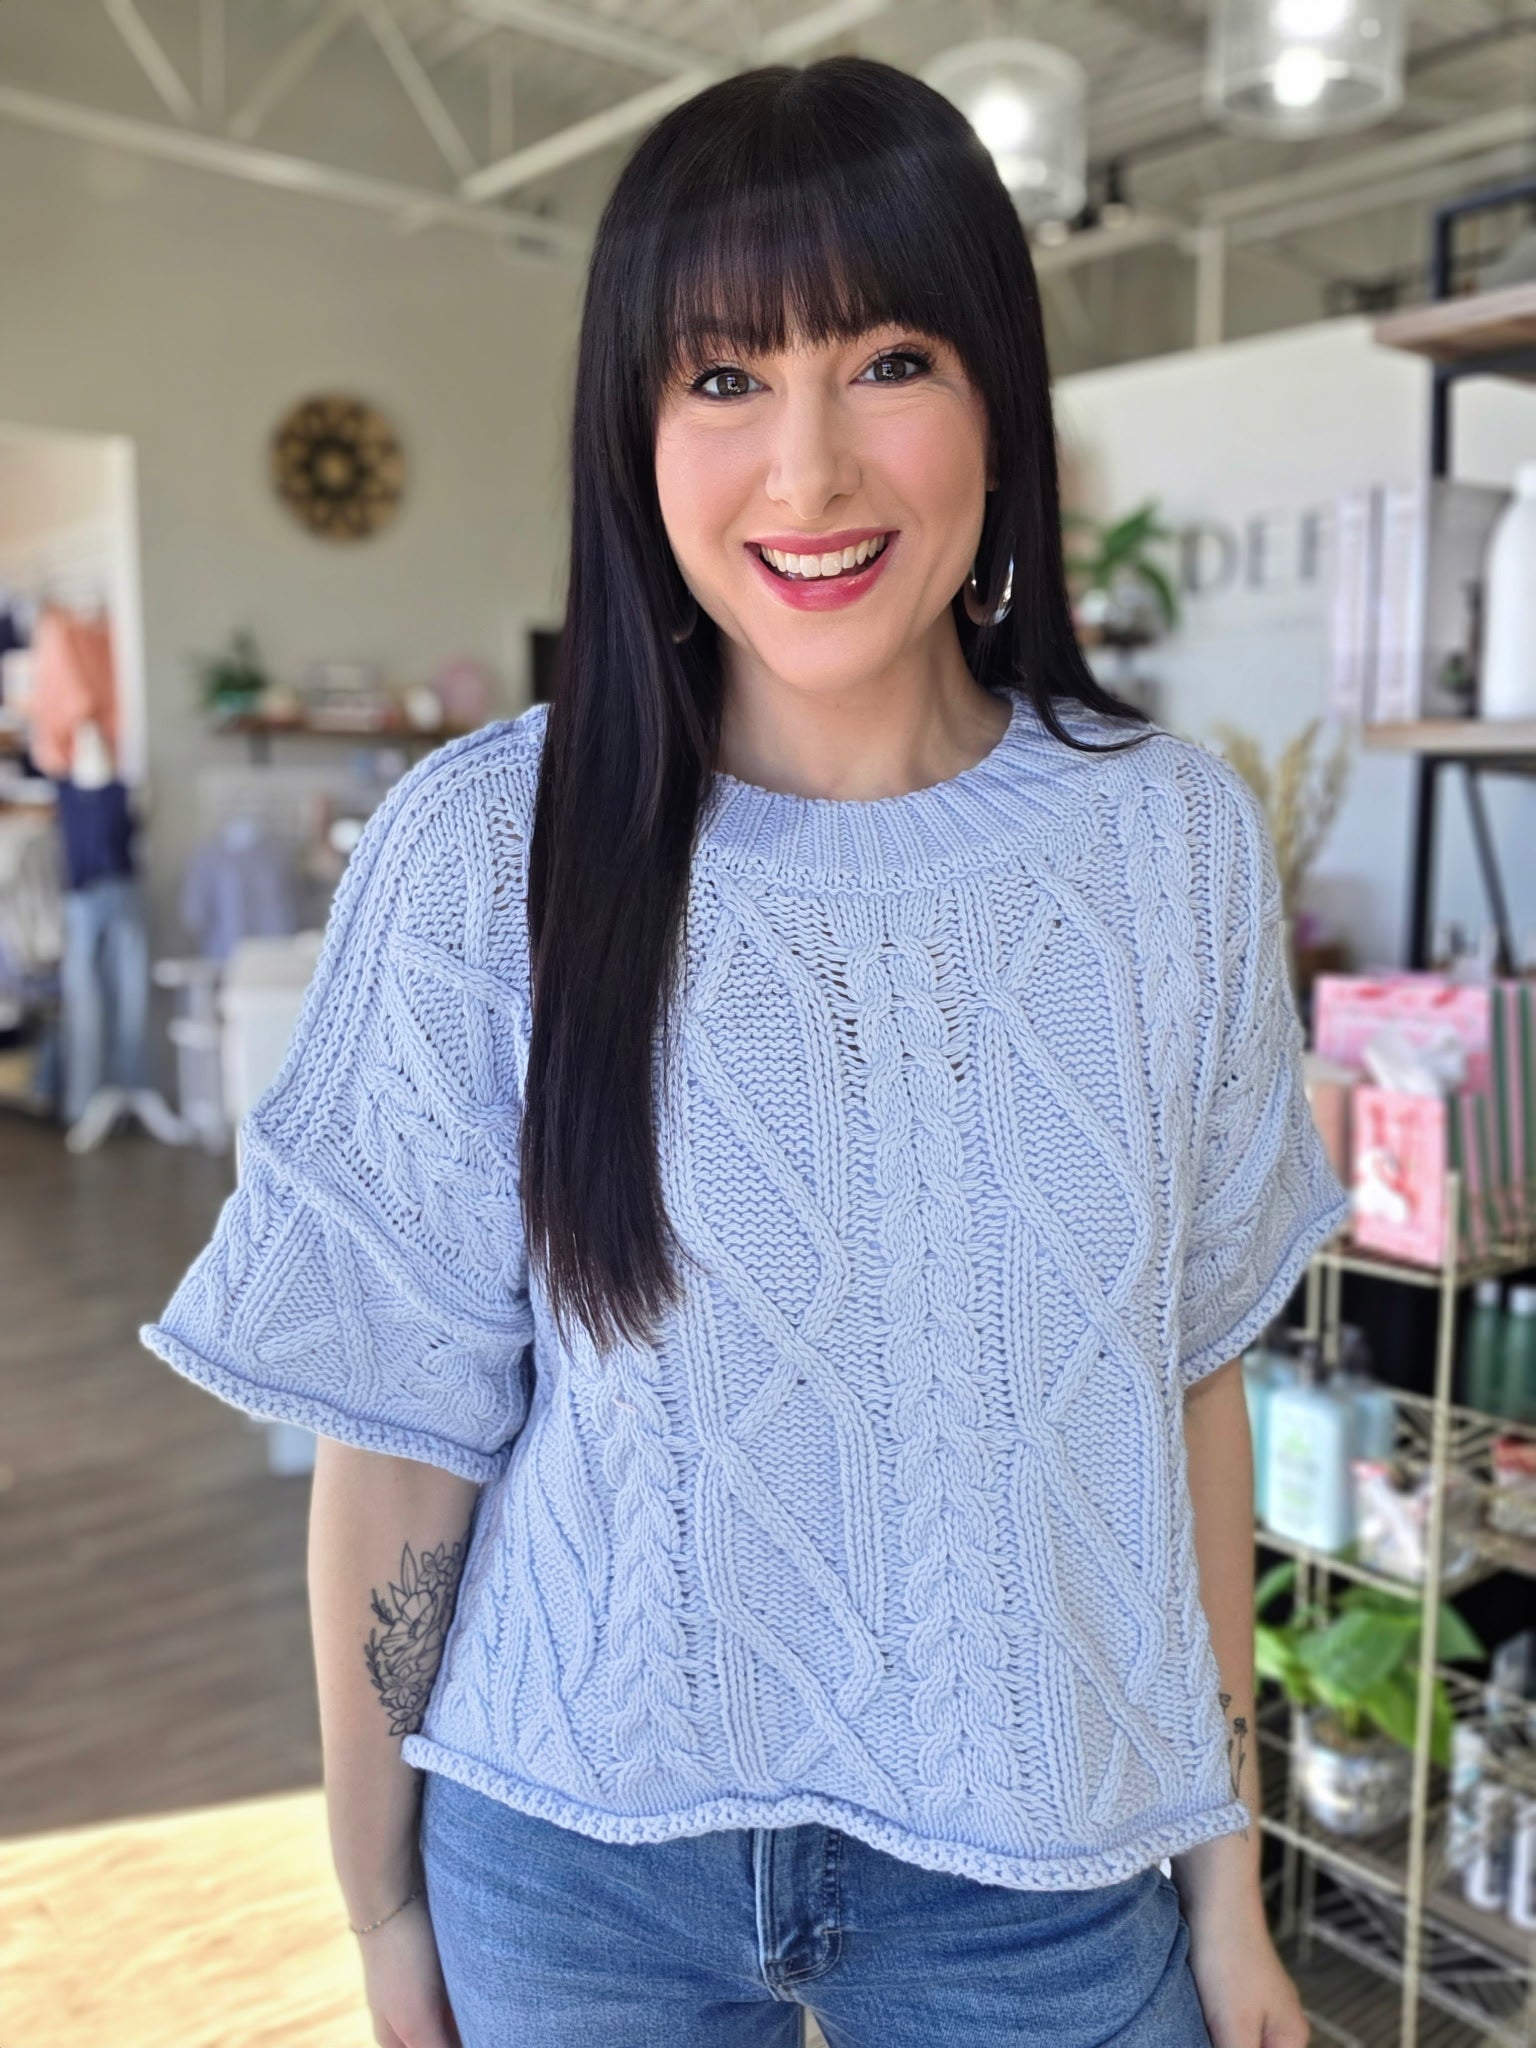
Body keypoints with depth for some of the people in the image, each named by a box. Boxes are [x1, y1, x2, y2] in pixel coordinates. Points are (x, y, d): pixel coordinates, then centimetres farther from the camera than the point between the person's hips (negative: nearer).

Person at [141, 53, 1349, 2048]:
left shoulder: (1174, 839, -10)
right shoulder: (481, 851, -16)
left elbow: (1190, 1372, -2)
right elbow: (397, 1424, -9)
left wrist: (1230, 1879, 4)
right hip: (577, 1865, 0)